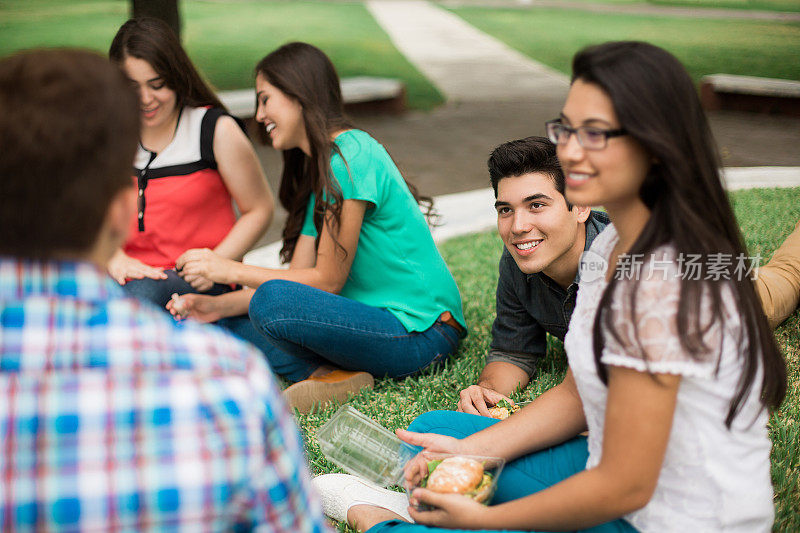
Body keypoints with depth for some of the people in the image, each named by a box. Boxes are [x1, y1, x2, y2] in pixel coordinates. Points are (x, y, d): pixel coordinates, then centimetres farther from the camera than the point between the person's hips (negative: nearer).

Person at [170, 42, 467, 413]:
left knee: (273, 303, -31)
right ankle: (332, 374, -11)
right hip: (376, 315, 10)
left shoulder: (350, 156, -16)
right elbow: (298, 276, 9)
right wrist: (219, 306, -2)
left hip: (422, 331, -10)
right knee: (235, 328, 5)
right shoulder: (318, 169, 15)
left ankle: (331, 374, -6)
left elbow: (327, 280, -16)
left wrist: (233, 270, -11)